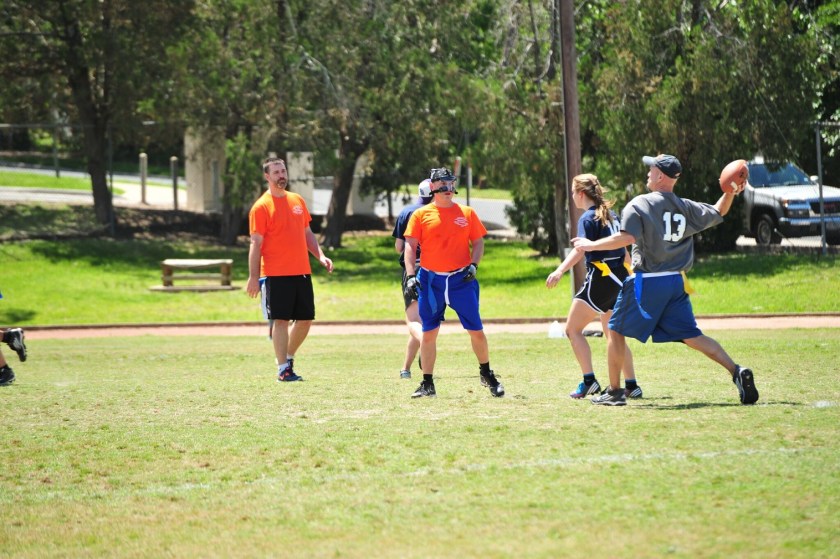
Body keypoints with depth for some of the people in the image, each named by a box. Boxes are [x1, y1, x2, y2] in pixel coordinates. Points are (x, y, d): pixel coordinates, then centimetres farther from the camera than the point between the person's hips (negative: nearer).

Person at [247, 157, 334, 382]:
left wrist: (320, 256, 6)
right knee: (280, 320, -5)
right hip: (276, 275, -6)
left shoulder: (297, 201, 13)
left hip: (302, 271, 6)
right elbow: (256, 243, -8)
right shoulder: (261, 207, -6)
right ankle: (283, 369, -1)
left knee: (305, 319, 8)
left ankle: (288, 357, 26)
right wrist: (253, 277, -13)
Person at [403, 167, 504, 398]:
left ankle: (486, 374, 19)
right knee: (428, 332, 0)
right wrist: (410, 275, -10)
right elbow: (411, 246, 2)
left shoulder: (467, 213, 8)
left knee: (476, 330, 0)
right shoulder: (421, 215, 4)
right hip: (430, 280, 0)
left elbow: (478, 242, 11)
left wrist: (473, 265, -7)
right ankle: (427, 383, 7)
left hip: (461, 279, 1)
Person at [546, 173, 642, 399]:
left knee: (573, 329, 0)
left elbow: (581, 249, -25)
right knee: (612, 334, 16)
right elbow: (623, 248, 24)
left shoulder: (588, 218, -9)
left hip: (600, 277, -8)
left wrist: (560, 271, -36)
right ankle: (631, 385, 10)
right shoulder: (610, 215, 15)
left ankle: (589, 381, -9)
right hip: (619, 278, 8)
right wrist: (630, 273, 38)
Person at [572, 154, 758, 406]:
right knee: (692, 337, 6)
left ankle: (614, 392, 11)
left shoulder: (639, 204, -8)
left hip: (646, 281, -5)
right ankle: (737, 372, -11)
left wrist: (592, 245, -10)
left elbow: (627, 237, -19)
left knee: (616, 330, 10)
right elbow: (718, 213, 21)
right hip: (676, 283, 5)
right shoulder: (686, 207, 9)